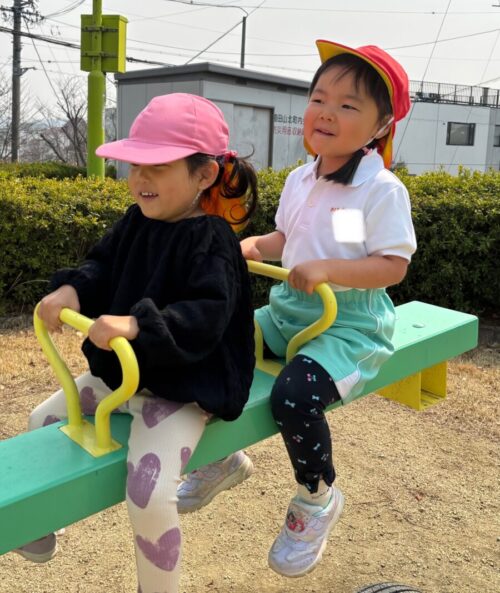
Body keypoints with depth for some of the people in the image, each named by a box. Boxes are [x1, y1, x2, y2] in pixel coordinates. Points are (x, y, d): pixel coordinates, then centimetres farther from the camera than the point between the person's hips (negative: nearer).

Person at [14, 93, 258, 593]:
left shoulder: (211, 241, -21)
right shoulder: (135, 222, 3)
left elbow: (207, 317, -30)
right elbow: (102, 268, 8)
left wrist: (136, 325, -41)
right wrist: (70, 290, -15)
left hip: (181, 387, -9)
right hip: (119, 374, 9)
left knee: (149, 492, -24)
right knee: (43, 421, 19)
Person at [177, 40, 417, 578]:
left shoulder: (382, 189, -12)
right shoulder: (298, 180, 8)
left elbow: (393, 265, -16)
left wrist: (326, 270, -27)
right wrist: (254, 246, -1)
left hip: (350, 325, -7)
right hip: (288, 311, 7)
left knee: (294, 395, -29)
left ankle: (318, 497, 3)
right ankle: (222, 454, 19)